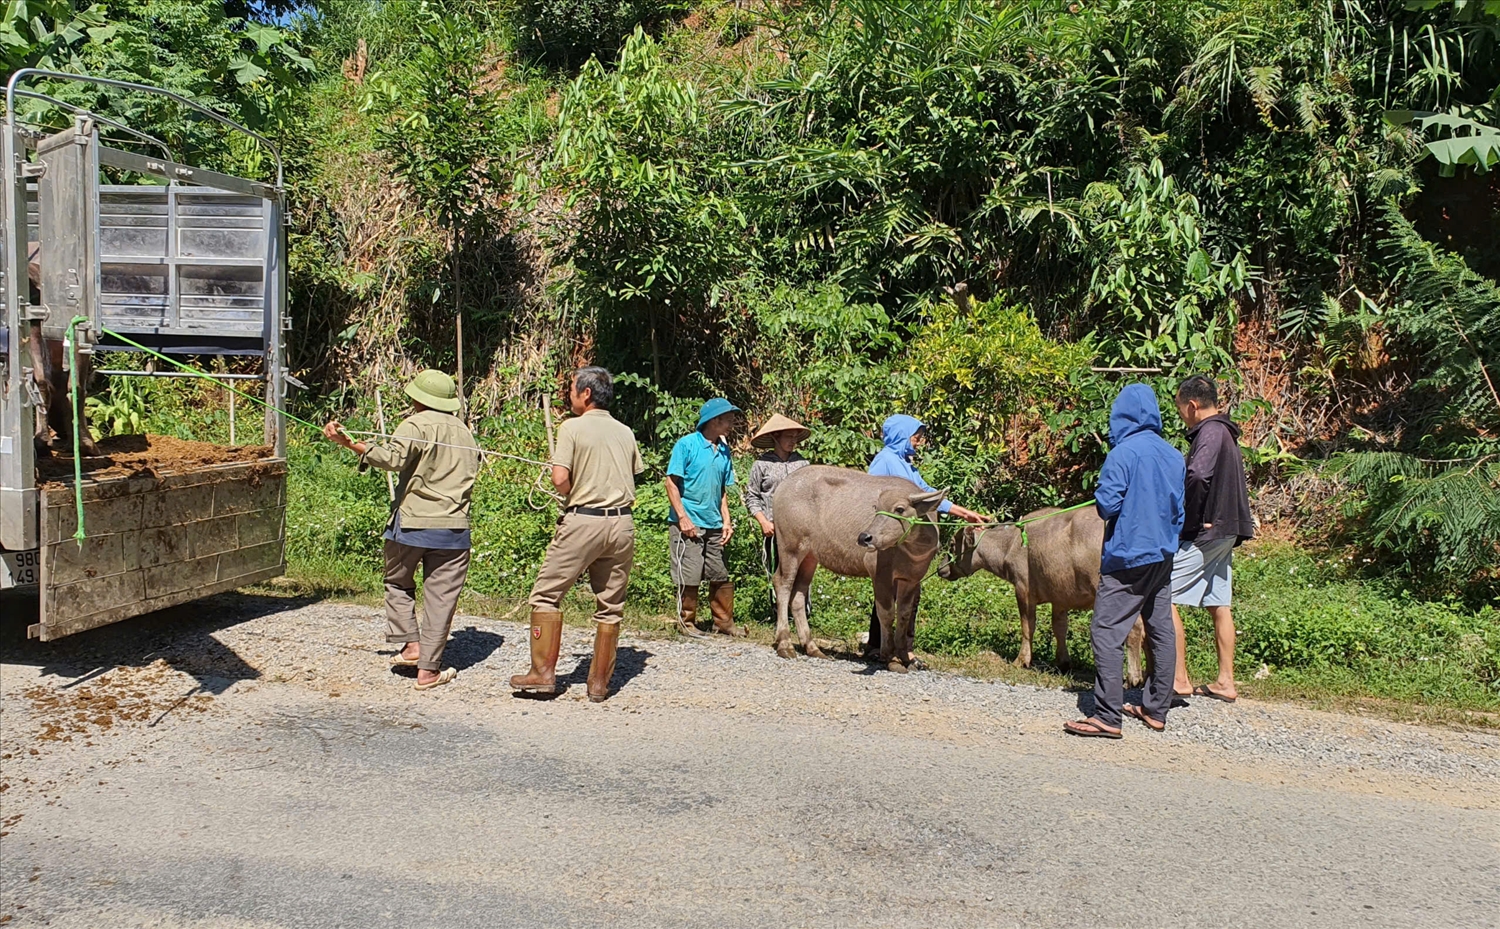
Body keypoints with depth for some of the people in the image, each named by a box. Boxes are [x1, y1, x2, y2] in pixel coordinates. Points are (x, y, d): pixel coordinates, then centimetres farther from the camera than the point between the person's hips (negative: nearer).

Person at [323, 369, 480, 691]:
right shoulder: (464, 432, 13)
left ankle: (411, 644, 11)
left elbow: (393, 457, -22)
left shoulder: (416, 425, -6)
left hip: (411, 522, -3)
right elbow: (472, 467, 17)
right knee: (440, 596, 5)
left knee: (398, 583, 20)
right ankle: (429, 669, 5)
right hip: (454, 526, 4)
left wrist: (348, 443, -24)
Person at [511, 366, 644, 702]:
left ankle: (543, 672, 4)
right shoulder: (626, 432, 11)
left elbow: (560, 480, -14)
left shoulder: (573, 427, -5)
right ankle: (599, 683, 13)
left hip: (583, 520, -5)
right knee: (610, 605, 9)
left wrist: (571, 496, 6)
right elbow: (634, 477, 14)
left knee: (547, 594, 6)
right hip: (622, 523, 5)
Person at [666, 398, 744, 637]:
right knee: (689, 576, -1)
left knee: (721, 576, 9)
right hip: (689, 523, -6)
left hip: (714, 525, 6)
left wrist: (726, 521, 7)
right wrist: (683, 517, -14)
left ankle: (724, 622, 20)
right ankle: (686, 622, 13)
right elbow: (671, 482, -9)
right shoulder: (687, 444, -6)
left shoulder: (724, 451, 12)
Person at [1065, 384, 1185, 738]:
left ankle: (1107, 717, -9)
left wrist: (1099, 497, 4)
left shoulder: (1123, 454, -15)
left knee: (1107, 633, -6)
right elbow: (1179, 509, 14)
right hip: (1163, 556, 8)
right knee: (1161, 632, 13)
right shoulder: (1173, 456, 7)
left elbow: (1107, 505, -17)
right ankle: (1156, 709, 22)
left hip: (1127, 557, -8)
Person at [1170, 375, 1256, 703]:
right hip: (1225, 532, 10)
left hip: (1202, 532, -10)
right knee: (1219, 606, 12)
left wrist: (1186, 518, -19)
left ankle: (1179, 679, -7)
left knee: (1165, 599, -7)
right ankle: (1226, 682, 16)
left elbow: (1198, 476, -30)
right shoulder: (1225, 433, 17)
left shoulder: (1210, 432, -14)